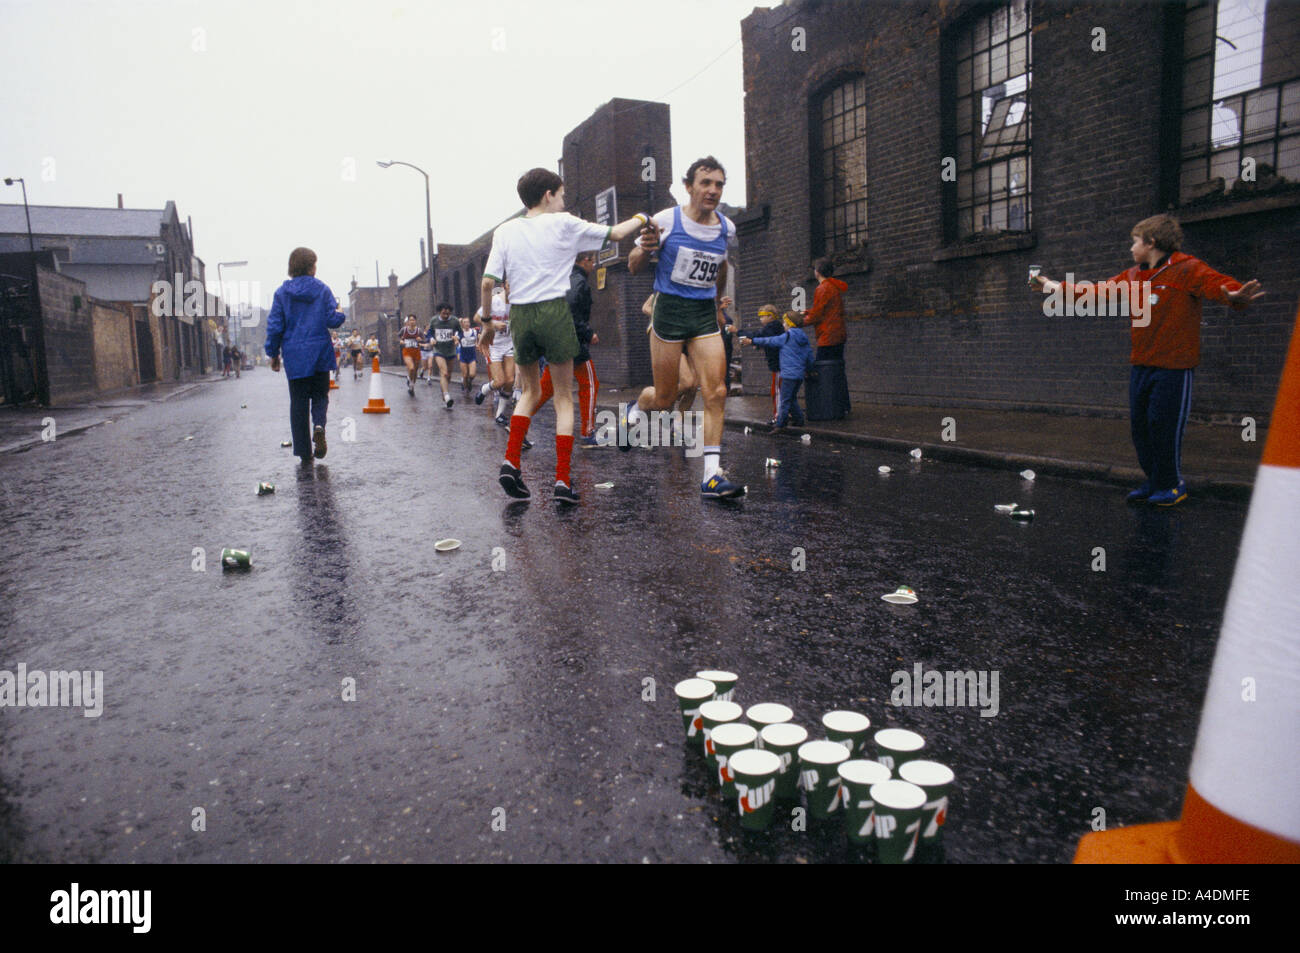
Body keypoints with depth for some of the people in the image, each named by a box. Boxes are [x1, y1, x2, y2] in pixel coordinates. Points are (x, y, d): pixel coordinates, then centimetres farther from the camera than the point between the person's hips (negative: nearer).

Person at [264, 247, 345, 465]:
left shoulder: (282, 292, 1)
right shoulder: (322, 289, -2)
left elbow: (275, 326, 0)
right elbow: (333, 320, -6)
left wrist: (273, 353, 9)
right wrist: (341, 314, 16)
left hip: (294, 354, 1)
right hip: (320, 353, -1)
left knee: (298, 402, 7)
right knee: (320, 394, 15)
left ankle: (304, 453, 6)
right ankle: (319, 425, -18)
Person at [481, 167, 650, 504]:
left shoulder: (505, 231, 6)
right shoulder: (564, 224, 0)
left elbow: (488, 282, -1)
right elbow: (615, 233, 8)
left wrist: (487, 319, 13)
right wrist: (643, 219, 26)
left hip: (519, 314, 3)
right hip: (554, 312, -3)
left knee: (531, 390, 21)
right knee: (564, 397, 5)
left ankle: (511, 462, 7)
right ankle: (562, 480, 0)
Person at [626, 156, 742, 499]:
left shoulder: (727, 229, 5)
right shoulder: (667, 220, -7)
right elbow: (634, 267, -1)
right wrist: (645, 249, -21)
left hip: (705, 316, 4)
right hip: (670, 310, -3)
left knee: (716, 393, -10)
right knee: (664, 399, 3)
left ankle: (712, 476, -7)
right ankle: (636, 408, 40)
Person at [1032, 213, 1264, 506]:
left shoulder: (1186, 269, -10)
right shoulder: (1132, 276, 12)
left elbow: (1216, 283, -25)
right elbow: (1098, 290, 22)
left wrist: (1234, 295, -49)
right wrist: (1053, 286, 23)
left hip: (1173, 368, -7)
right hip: (1140, 366, 7)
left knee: (1164, 426, -4)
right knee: (1139, 426, 10)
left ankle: (1171, 486, 12)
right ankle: (1154, 482, 22)